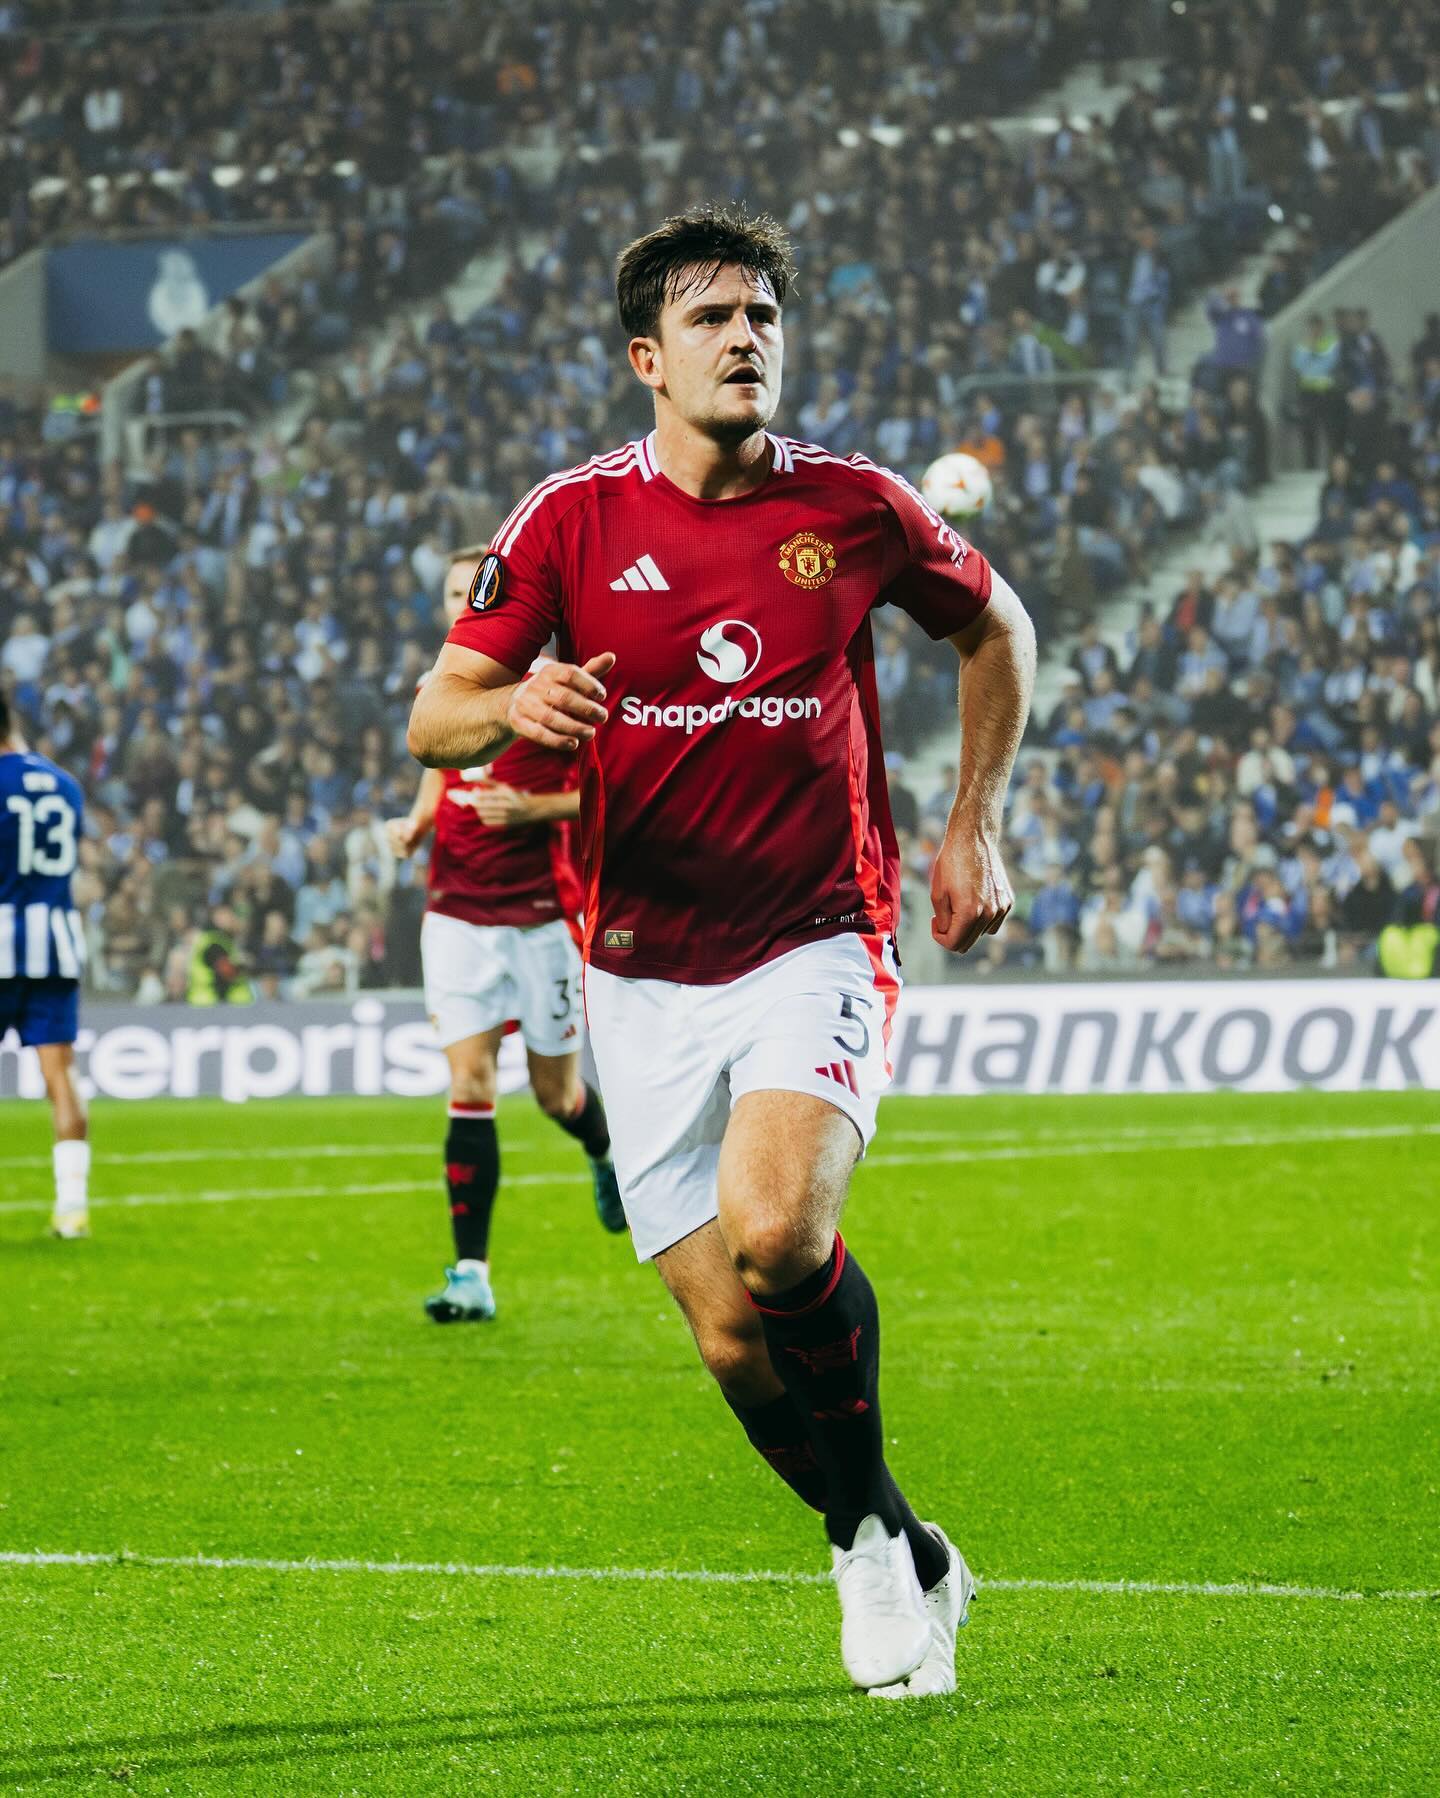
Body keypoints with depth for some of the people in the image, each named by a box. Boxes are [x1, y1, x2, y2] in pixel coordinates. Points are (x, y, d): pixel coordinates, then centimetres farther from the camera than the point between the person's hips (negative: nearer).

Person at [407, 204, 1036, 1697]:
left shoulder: (854, 508, -1)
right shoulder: (571, 522, -3)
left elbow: (994, 626, 18)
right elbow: (431, 723, -3)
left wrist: (974, 827, 10)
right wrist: (516, 706, -26)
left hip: (817, 946, -1)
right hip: (644, 973, 2)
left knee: (773, 1237, -27)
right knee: (730, 1338, -2)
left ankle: (868, 1501, -1)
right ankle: (892, 1558, 22)